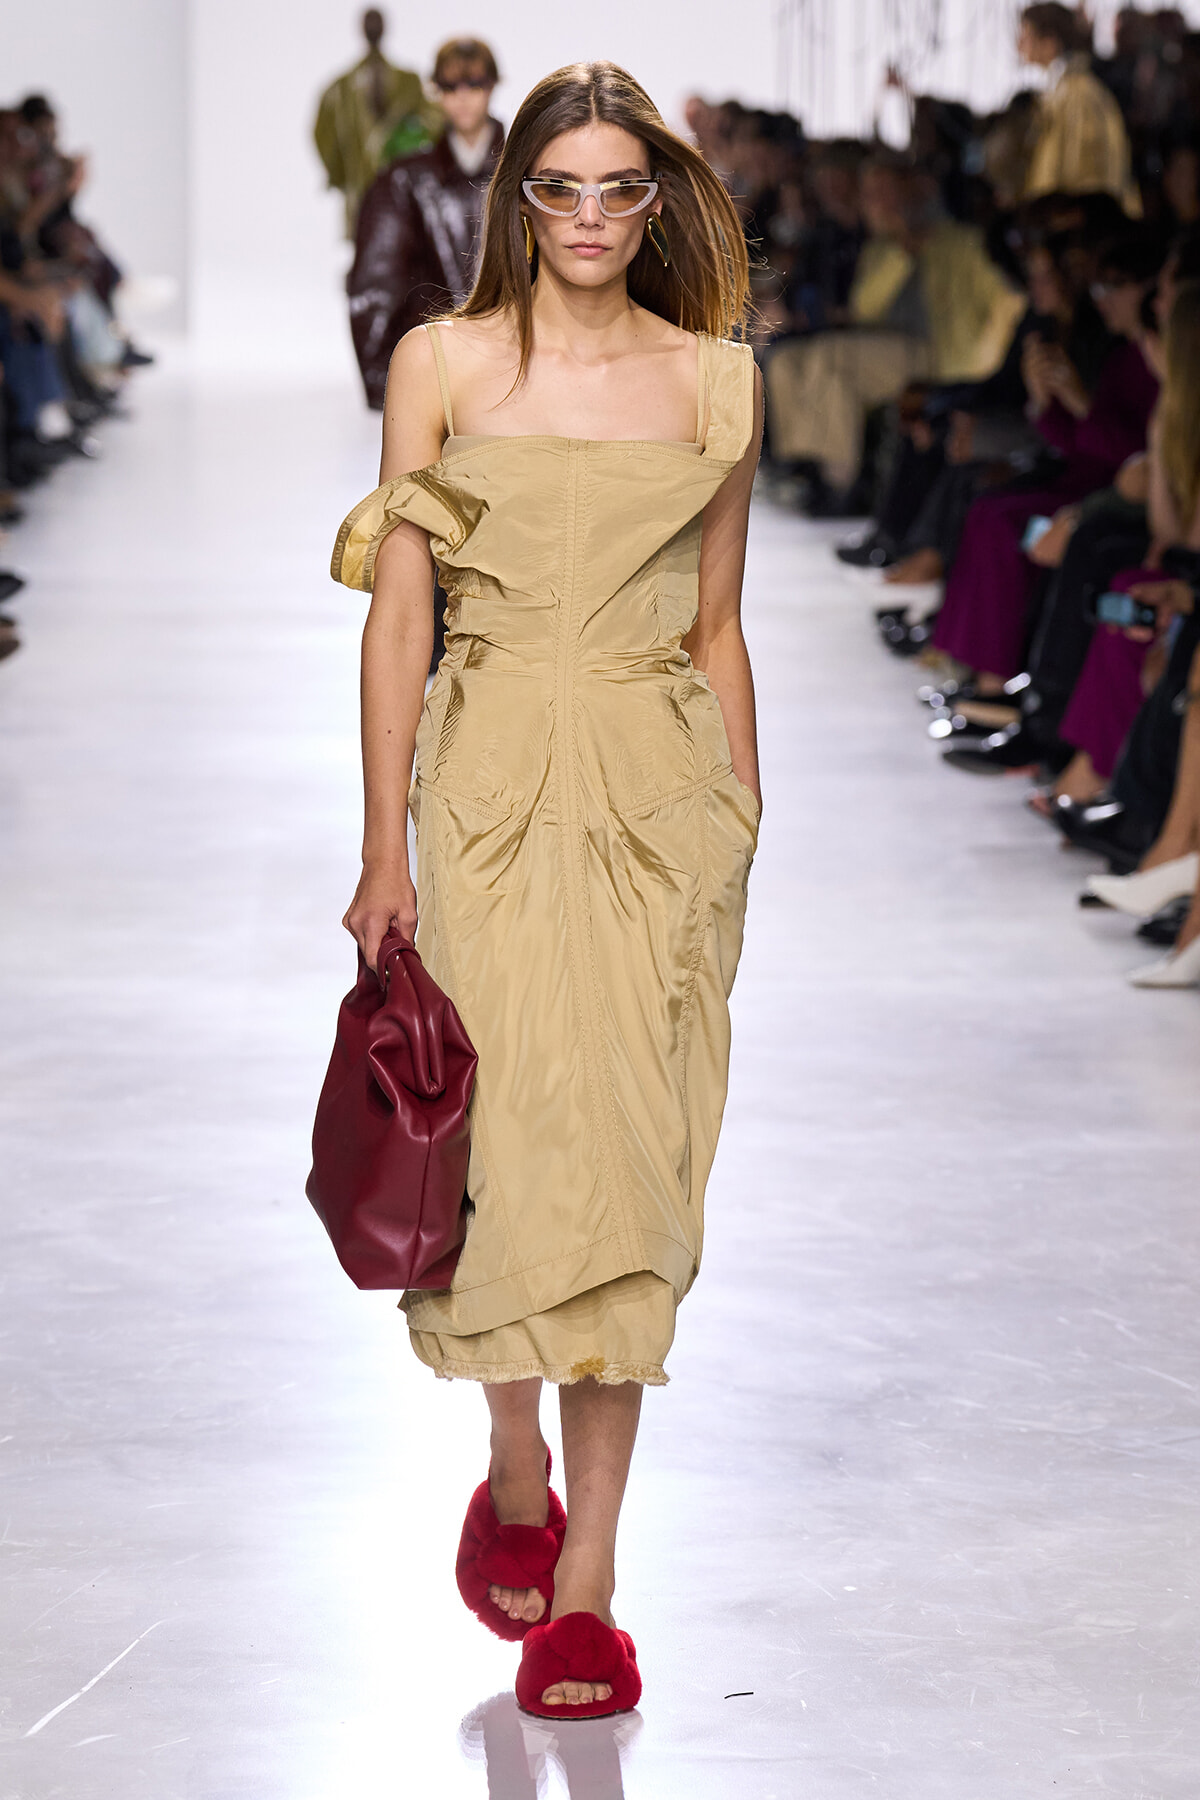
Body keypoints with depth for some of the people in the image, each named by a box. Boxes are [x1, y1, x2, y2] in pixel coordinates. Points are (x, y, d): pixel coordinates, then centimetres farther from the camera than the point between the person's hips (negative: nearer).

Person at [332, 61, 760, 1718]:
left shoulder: (715, 382, 7)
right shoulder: (442, 364, 4)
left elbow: (719, 629, 13)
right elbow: (396, 610, 2)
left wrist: (743, 834, 11)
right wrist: (382, 847, -3)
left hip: (658, 791, 1)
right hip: (488, 780, 0)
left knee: (627, 1158, -4)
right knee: (501, 1137, -3)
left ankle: (584, 1579, -1)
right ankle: (519, 1475, 25)